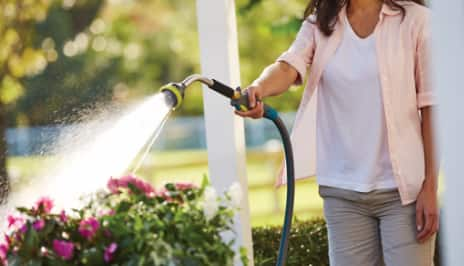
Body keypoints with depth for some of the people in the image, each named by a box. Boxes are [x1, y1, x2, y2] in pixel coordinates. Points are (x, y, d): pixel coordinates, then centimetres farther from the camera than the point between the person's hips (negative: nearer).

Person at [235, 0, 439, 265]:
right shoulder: (320, 24, 7)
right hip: (342, 192, 3)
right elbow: (288, 66, -11)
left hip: (403, 189, -3)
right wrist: (258, 89, -34)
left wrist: (430, 186, -8)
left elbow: (431, 106, -3)